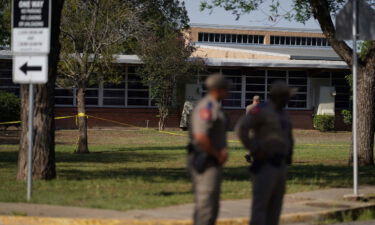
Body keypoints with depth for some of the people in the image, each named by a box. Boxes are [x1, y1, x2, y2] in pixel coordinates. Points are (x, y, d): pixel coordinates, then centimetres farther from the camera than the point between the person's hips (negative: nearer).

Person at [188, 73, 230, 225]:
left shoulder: (214, 107, 17)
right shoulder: (206, 107, -18)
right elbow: (201, 137, -28)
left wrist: (222, 151, 0)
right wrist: (218, 155, -17)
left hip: (211, 162, 11)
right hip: (206, 162, -11)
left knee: (211, 206, 13)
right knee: (206, 206, -11)